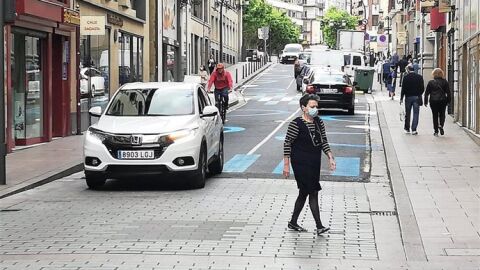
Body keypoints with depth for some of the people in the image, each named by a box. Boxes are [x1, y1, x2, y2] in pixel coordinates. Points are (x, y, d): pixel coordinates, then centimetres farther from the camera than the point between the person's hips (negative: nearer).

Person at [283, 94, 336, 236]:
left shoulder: (319, 122, 6)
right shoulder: (296, 124, -13)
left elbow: (324, 142, 14)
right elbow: (287, 144, -10)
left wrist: (330, 157, 2)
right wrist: (286, 165, -11)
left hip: (314, 163, 7)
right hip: (301, 164, -7)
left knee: (304, 193, 14)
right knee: (313, 192, -10)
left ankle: (293, 222, 27)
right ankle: (319, 226, -8)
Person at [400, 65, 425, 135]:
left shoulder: (406, 77, -6)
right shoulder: (420, 77, -2)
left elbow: (403, 88, -6)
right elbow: (422, 88, -2)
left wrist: (401, 98, 1)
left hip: (408, 97, 0)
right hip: (417, 97, 0)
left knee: (407, 114, 12)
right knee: (415, 114, 1)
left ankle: (407, 128, 21)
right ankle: (414, 130, -4)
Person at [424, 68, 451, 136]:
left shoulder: (430, 83, 1)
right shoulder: (445, 82, 1)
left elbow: (427, 93, 3)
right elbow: (448, 92, 2)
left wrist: (426, 102, 9)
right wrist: (448, 101, 10)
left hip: (433, 101, 0)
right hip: (442, 101, 0)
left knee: (435, 116, 6)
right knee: (442, 114, 12)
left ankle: (436, 131, 5)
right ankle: (441, 125, -15)